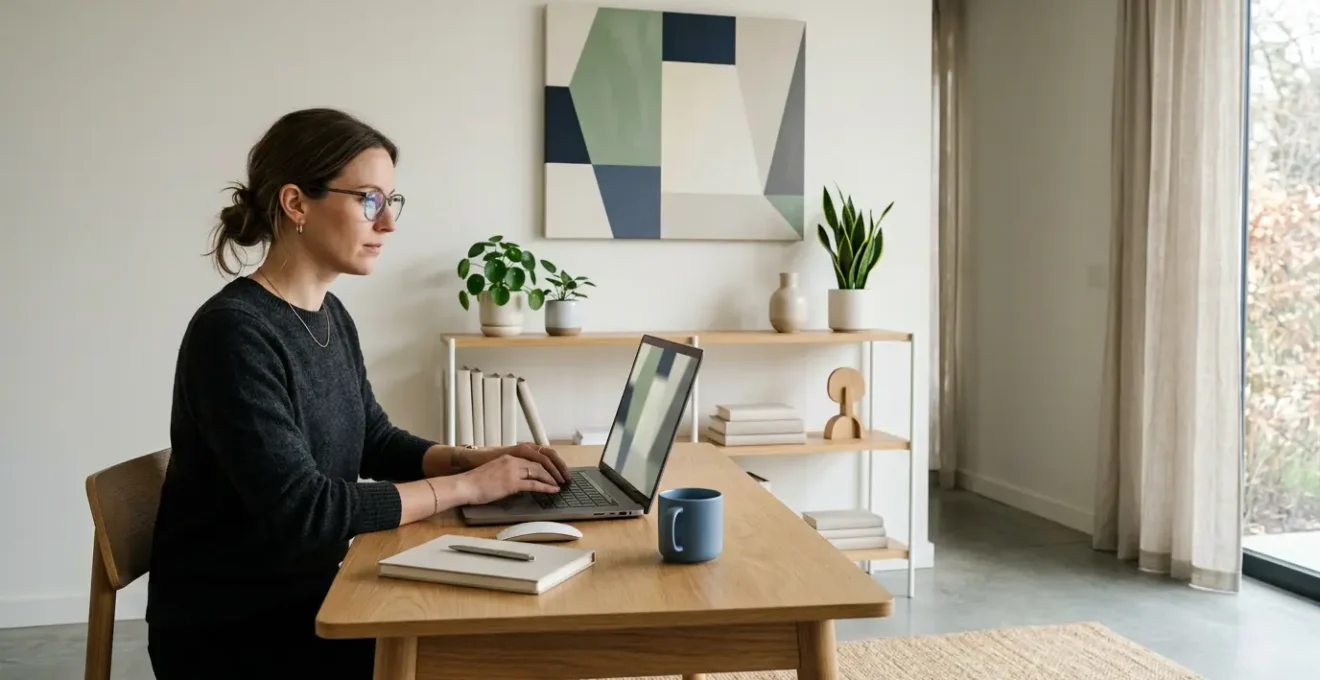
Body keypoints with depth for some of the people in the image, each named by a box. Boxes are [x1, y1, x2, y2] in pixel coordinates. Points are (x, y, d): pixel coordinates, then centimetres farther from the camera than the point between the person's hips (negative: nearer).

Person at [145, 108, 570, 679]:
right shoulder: (233, 332, -23)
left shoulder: (330, 315, 4)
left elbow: (376, 443, 12)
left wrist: (476, 458, -5)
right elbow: (300, 511, -27)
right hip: (230, 632, -7)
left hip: (310, 594, 7)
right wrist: (467, 485, -22)